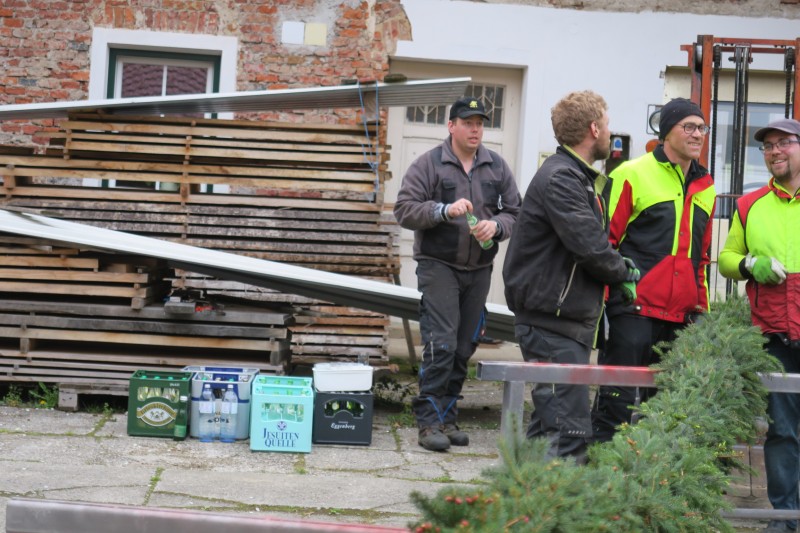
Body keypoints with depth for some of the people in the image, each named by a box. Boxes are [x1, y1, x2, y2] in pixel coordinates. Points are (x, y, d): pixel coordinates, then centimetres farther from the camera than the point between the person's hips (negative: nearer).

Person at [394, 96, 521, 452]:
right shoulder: (429, 164, -2)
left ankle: (447, 418, 17)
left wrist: (497, 225, -11)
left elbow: (516, 211, 11)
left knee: (464, 349, 8)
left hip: (479, 269, 5)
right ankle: (429, 422, -7)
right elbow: (405, 209, -7)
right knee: (441, 345, -13)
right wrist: (445, 211, -21)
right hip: (438, 266, -4)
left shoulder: (497, 167, 10)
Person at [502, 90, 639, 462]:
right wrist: (625, 272, -4)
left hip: (570, 318, 11)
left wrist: (618, 267, 3)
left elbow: (594, 240, 22)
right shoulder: (560, 178, -16)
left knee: (548, 425, 16)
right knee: (570, 431, -13)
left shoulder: (577, 177, 19)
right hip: (552, 322, -11)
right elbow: (590, 247, -21)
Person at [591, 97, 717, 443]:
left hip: (681, 316, 6)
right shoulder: (633, 175, -1)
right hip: (634, 310, -6)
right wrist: (603, 297, -10)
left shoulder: (706, 188, 17)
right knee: (619, 398, -5)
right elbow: (605, 241, -3)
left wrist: (701, 306, 18)